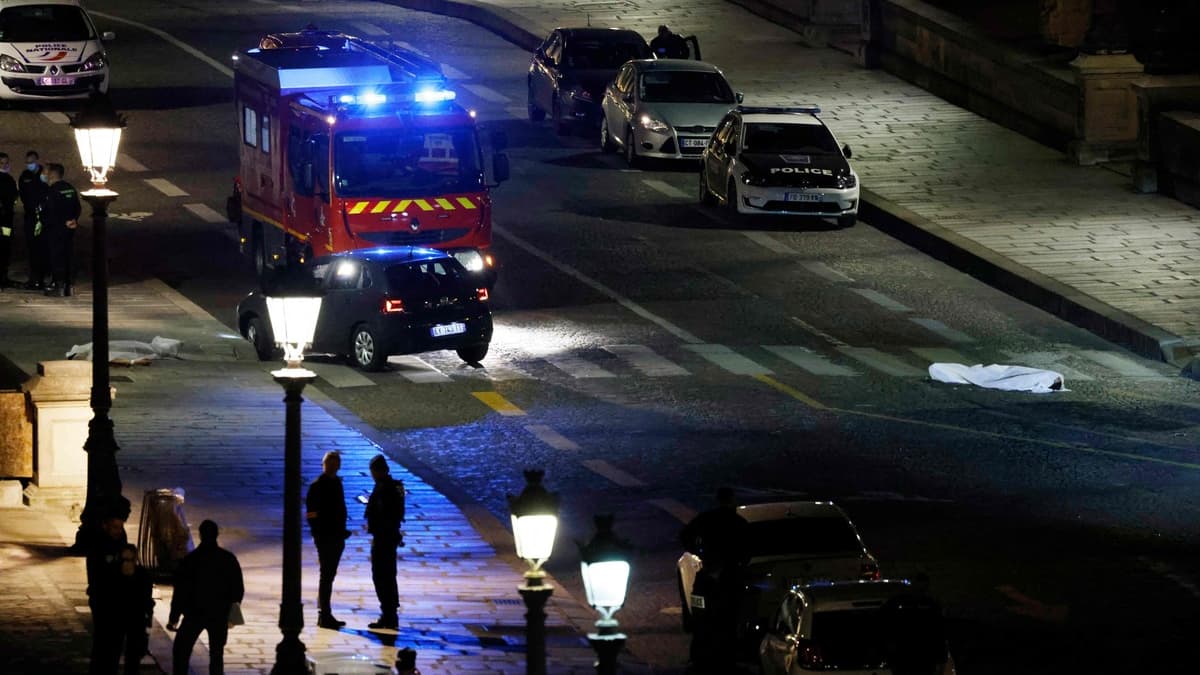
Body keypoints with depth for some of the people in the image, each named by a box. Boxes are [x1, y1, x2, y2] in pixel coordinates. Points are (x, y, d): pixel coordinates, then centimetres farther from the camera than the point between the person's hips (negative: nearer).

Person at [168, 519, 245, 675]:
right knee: (216, 654, 9)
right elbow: (238, 589, 3)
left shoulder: (190, 560, -9)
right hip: (220, 615, 2)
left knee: (181, 651, 9)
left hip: (195, 614, -2)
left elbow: (181, 591, -7)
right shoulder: (229, 559, -3)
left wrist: (173, 617, 0)